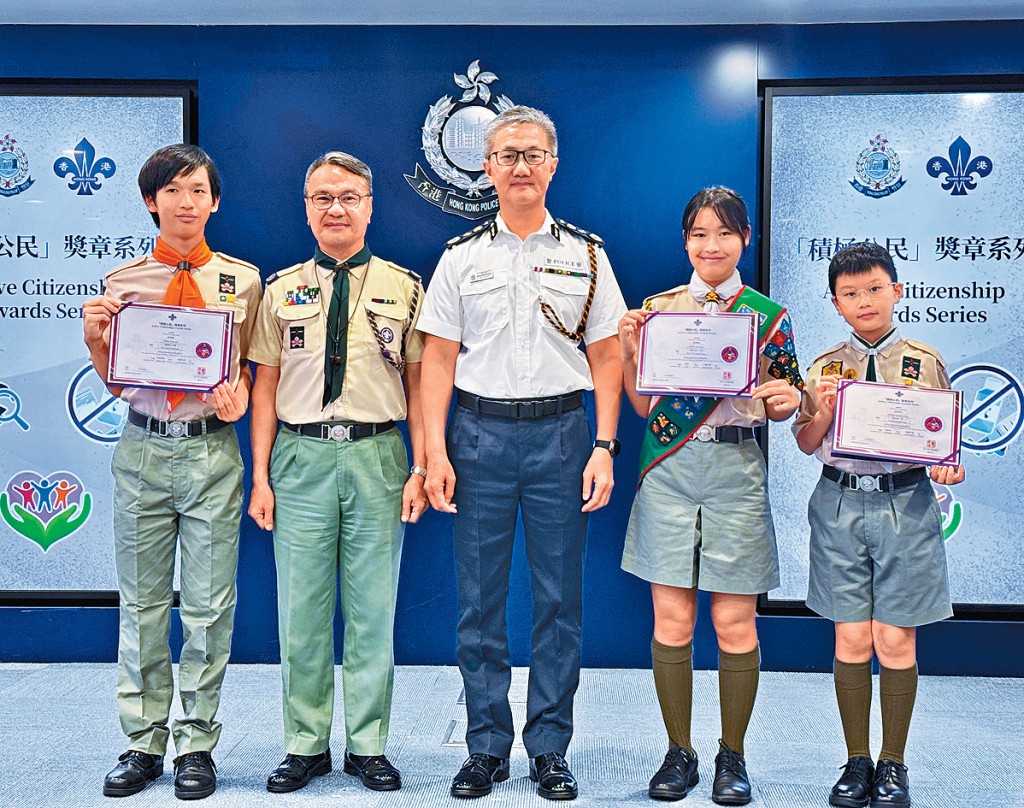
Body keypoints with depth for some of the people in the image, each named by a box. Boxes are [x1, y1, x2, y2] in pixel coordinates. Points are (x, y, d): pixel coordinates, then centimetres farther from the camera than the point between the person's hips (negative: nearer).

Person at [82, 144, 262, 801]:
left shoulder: (242, 279, 4)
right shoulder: (124, 281, 6)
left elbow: (249, 367, 9)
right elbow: (115, 382, 11)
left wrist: (238, 397, -12)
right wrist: (94, 340, -8)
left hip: (211, 451, -1)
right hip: (143, 447, 1)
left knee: (209, 607, 4)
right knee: (142, 604, 10)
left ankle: (197, 745, 19)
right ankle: (143, 744, 24)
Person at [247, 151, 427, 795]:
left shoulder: (405, 288, 6)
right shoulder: (281, 291, 9)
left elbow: (418, 384, 5)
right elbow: (265, 387, 8)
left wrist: (420, 469, -2)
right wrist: (261, 476, 3)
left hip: (377, 457, -1)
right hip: (301, 457, 1)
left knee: (373, 610, 5)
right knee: (301, 609, 6)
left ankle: (369, 746, 20)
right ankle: (307, 745, 21)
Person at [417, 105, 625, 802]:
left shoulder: (586, 254, 8)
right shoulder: (461, 257, 7)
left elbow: (607, 358, 6)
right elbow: (439, 360, 4)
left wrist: (604, 447, -3)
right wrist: (435, 452, -4)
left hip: (560, 435, 0)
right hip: (479, 435, 0)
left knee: (560, 599, 4)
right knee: (480, 600, 5)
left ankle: (551, 749, 18)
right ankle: (487, 746, 19)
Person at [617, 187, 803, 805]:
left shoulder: (769, 316, 4)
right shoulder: (657, 308, 7)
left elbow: (780, 407, 9)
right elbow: (644, 406, 9)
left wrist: (787, 399, -13)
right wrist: (629, 350, -6)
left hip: (736, 474, -1)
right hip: (668, 472, 1)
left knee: (734, 622, 3)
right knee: (672, 621, 4)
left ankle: (733, 756, 21)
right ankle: (679, 753, 21)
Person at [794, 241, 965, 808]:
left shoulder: (925, 362, 5)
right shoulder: (825, 367, 6)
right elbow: (807, 443, 7)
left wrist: (948, 468, -10)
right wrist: (824, 409, -11)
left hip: (905, 502, -1)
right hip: (840, 503, 1)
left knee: (896, 640, 3)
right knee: (851, 638, 4)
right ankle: (857, 762, 19)